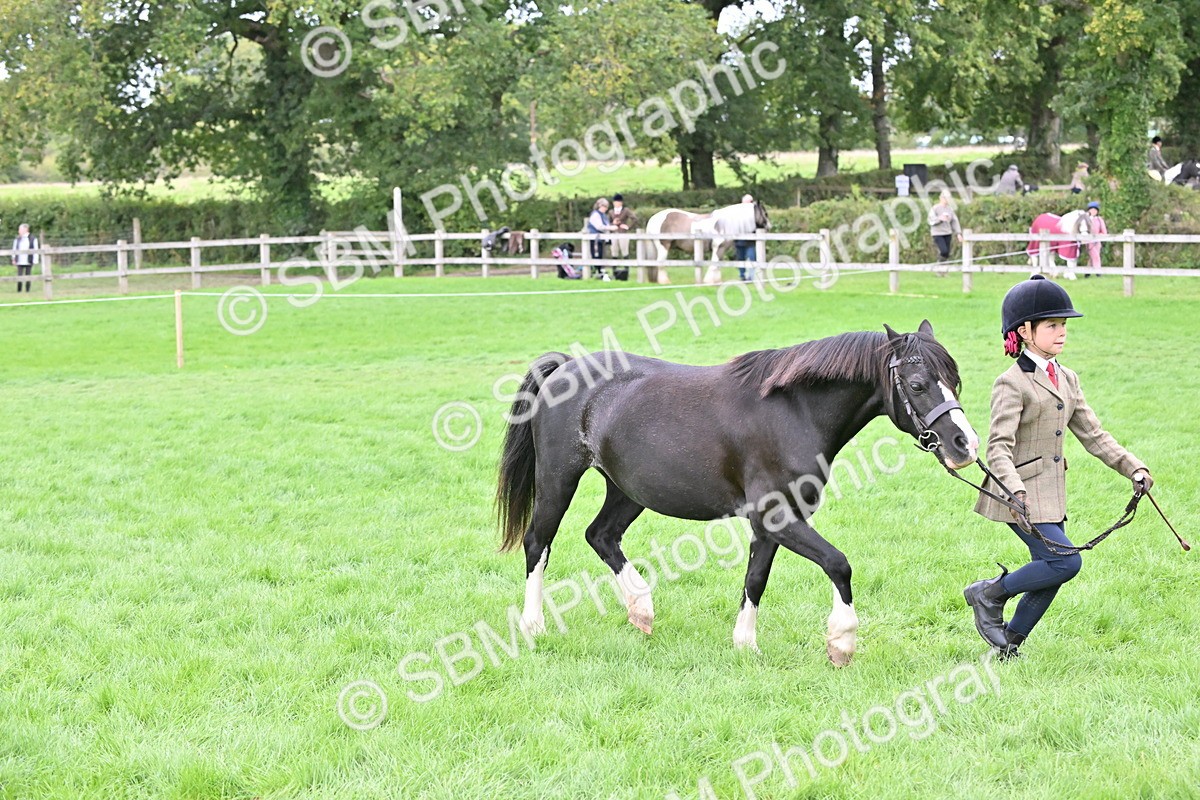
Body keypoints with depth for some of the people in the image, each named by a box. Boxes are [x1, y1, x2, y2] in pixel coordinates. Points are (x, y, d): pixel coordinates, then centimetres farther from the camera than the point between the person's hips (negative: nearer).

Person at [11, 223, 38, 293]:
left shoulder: (33, 239, 0)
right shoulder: (17, 239, 7)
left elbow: (35, 250, 0)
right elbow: (14, 250, 12)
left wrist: (35, 260, -5)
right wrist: (14, 259, 8)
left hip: (28, 262, -1)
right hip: (20, 262, 1)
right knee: (19, 277, -3)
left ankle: (28, 291, 12)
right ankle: (18, 291, 3)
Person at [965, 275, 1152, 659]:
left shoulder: (1067, 380, 12)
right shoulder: (1012, 384, -12)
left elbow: (1093, 435, 15)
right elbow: (999, 447, -20)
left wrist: (1133, 468, 4)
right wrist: (1014, 489, -36)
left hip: (1051, 494, 8)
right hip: (1023, 494, -8)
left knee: (1050, 573, 7)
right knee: (1066, 562, -16)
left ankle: (1010, 641, 22)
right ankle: (990, 593, 1)